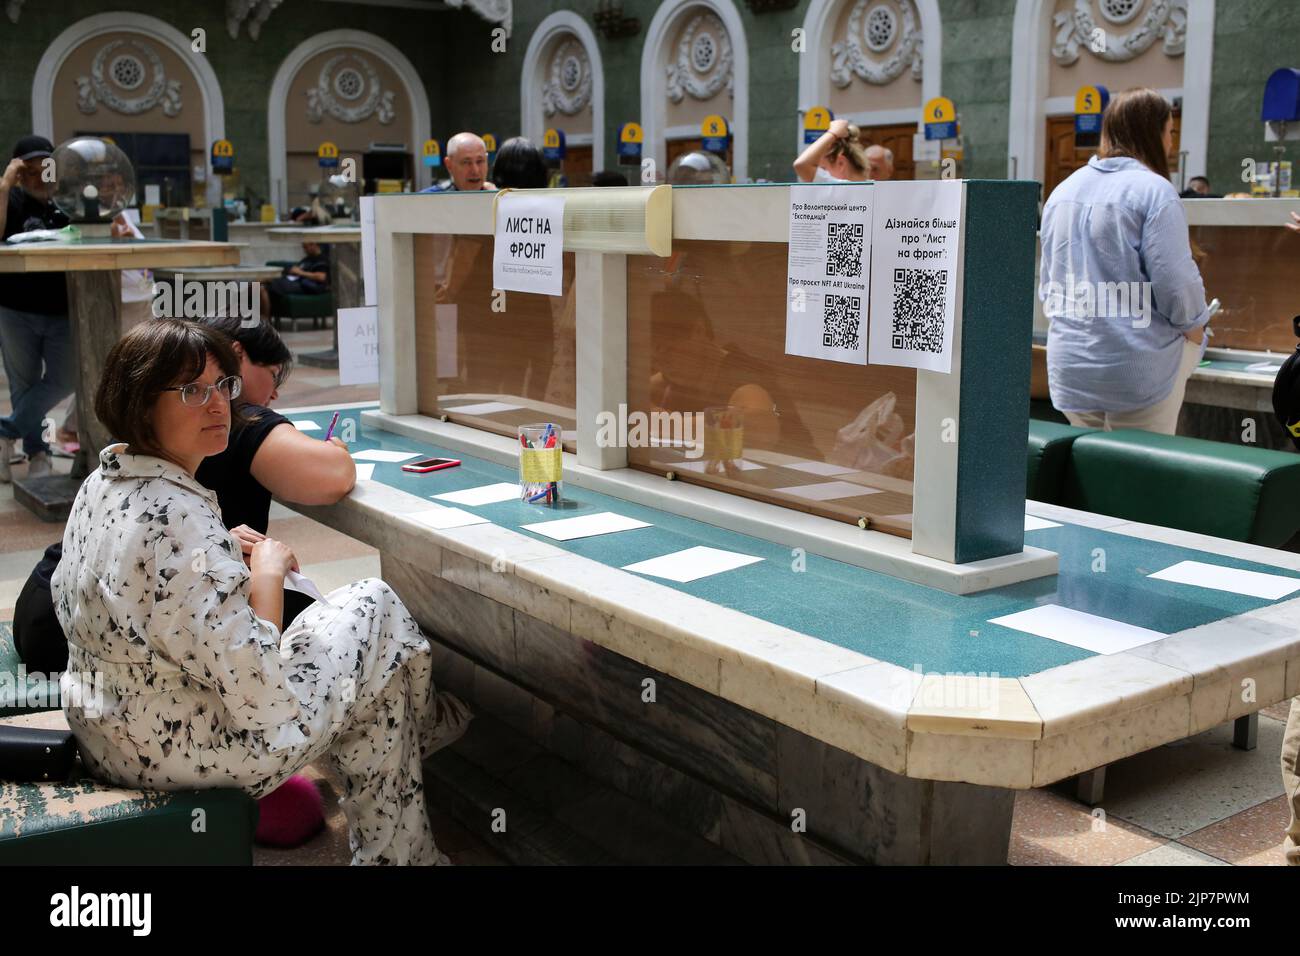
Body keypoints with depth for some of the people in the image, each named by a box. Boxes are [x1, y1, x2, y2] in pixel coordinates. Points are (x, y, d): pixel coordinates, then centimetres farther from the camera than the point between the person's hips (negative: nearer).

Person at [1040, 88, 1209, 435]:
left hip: (1068, 366, 6)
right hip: (1136, 368, -6)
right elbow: (1176, 281, -14)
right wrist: (1194, 330, 2)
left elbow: (1047, 280, 18)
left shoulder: (1063, 189, 11)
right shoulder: (1154, 190, -11)